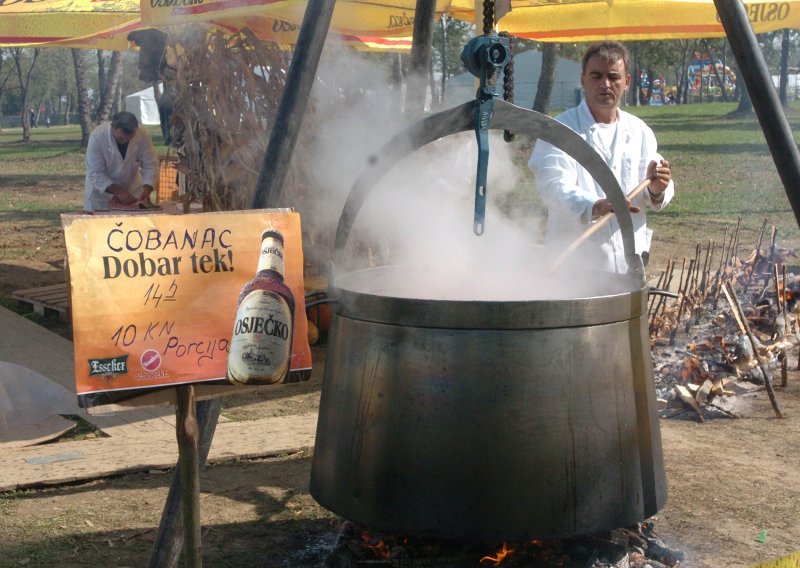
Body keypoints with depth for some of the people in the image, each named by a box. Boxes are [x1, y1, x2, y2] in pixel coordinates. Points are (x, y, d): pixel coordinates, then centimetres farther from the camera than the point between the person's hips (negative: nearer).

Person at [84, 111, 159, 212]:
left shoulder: (143, 135, -21)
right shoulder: (97, 136, -27)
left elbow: (150, 166, -13)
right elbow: (95, 173, -24)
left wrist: (146, 190, -30)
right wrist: (118, 192, -34)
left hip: (131, 190, 2)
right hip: (100, 192, -2)